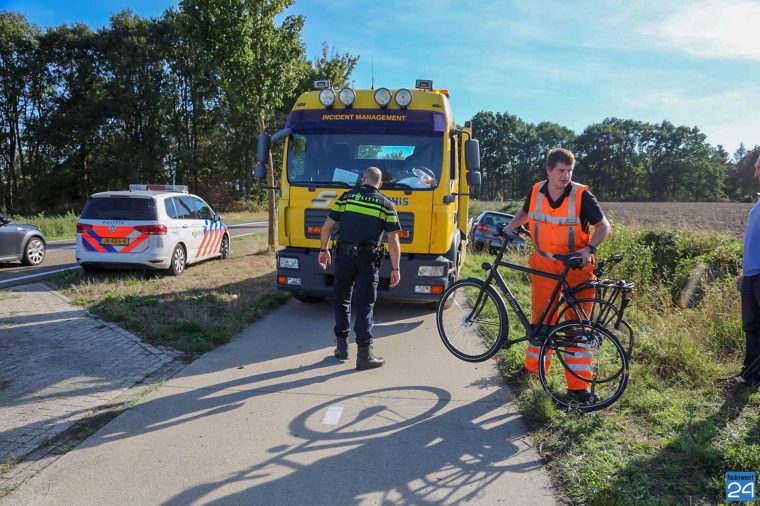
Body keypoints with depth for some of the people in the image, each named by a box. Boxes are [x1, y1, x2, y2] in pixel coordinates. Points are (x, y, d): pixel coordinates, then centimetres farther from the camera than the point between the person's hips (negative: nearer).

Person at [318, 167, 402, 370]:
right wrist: (395, 268, 2)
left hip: (344, 256, 2)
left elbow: (326, 227, 5)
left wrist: (323, 250, 18)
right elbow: (393, 241, -3)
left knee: (342, 300, 16)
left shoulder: (346, 197, 6)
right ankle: (364, 354, 1)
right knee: (365, 306, 2)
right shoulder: (386, 205, 2)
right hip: (368, 260, -1)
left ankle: (342, 347, 22)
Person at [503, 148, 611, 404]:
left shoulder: (581, 195, -11)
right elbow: (525, 213, 21)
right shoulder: (536, 192, 0)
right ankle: (533, 366, 34)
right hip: (544, 265, 3)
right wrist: (511, 225, 4)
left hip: (576, 267, -3)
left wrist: (589, 248, -22)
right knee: (541, 318, 14)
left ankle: (578, 385, 6)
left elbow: (604, 225, -7)